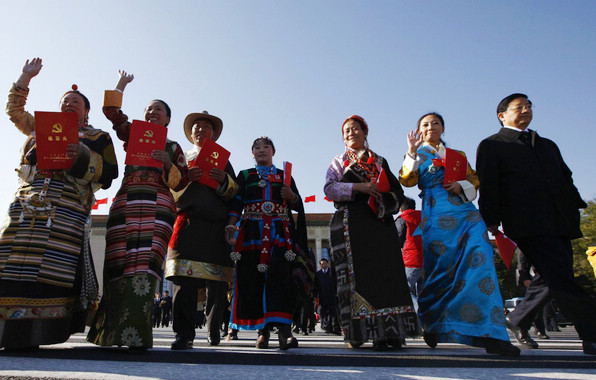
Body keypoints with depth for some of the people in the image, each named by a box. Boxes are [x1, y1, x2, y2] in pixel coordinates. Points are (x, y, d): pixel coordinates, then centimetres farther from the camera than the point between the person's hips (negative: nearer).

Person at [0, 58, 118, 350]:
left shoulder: (97, 137, 15)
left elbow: (107, 173, 3)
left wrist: (82, 157, -13)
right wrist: (26, 77, 38)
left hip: (67, 209, -4)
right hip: (27, 202, 4)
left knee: (52, 266, -12)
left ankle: (36, 330, -9)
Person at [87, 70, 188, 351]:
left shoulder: (173, 147, 18)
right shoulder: (132, 135, 22)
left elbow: (180, 182, 11)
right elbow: (111, 110, 17)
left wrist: (168, 164, -8)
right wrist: (121, 85, 31)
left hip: (157, 208, -2)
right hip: (125, 205, 2)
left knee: (144, 267, -15)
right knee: (119, 266, -3)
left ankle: (136, 334, -17)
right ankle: (111, 331, 6)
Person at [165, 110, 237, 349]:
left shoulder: (223, 160, 23)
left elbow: (235, 193, 12)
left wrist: (225, 180, -9)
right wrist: (185, 178, -8)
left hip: (217, 228, 1)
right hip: (188, 224, 0)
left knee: (217, 283, 0)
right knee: (184, 279, -12)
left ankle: (213, 331, 15)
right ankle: (184, 334, -9)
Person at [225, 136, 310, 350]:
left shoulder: (285, 176, 19)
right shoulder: (244, 176, 17)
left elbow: (298, 205, 16)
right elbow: (236, 203, 3)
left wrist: (292, 196, -8)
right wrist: (231, 225, -14)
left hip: (280, 233, 0)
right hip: (252, 233, 1)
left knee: (280, 276, -16)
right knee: (253, 280, -4)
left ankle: (284, 330, -20)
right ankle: (262, 331, 6)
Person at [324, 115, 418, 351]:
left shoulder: (380, 162, 21)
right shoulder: (339, 162, 17)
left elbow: (397, 191, 14)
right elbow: (329, 188, 0)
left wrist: (384, 201, -8)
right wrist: (358, 187, -13)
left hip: (379, 221, 2)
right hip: (351, 223, -1)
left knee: (385, 269, -8)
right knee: (357, 272, -7)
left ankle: (388, 330, -5)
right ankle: (358, 332, -4)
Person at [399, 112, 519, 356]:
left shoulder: (457, 155, 24)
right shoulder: (417, 156, 15)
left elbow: (474, 179, 20)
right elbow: (407, 181, -2)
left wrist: (463, 185, -2)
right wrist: (412, 152, -13)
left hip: (465, 212, 3)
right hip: (436, 215, -3)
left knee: (479, 260, -16)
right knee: (442, 267, -4)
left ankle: (488, 333, -16)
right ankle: (432, 324, 19)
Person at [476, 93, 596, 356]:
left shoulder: (548, 145, 28)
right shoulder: (492, 146, 7)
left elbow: (566, 179, 26)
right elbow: (488, 187, -1)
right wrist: (491, 221, -10)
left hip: (560, 224, 7)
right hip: (527, 224, -7)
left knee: (553, 279, 8)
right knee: (561, 280, -14)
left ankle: (517, 320, 25)